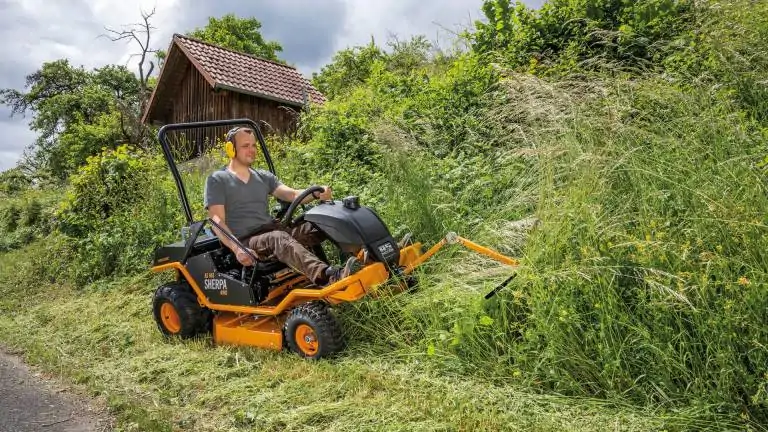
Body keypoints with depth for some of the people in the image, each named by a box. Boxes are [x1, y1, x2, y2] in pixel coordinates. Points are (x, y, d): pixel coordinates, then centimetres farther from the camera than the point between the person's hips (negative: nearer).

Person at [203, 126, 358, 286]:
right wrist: (236, 249, -23)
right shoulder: (217, 180, 6)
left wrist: (317, 194, -16)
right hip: (245, 241, -5)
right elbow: (218, 222, -5)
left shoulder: (264, 177, 21)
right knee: (279, 238, -39)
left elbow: (292, 194, 7)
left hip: (272, 230, 6)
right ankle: (327, 276, -63)